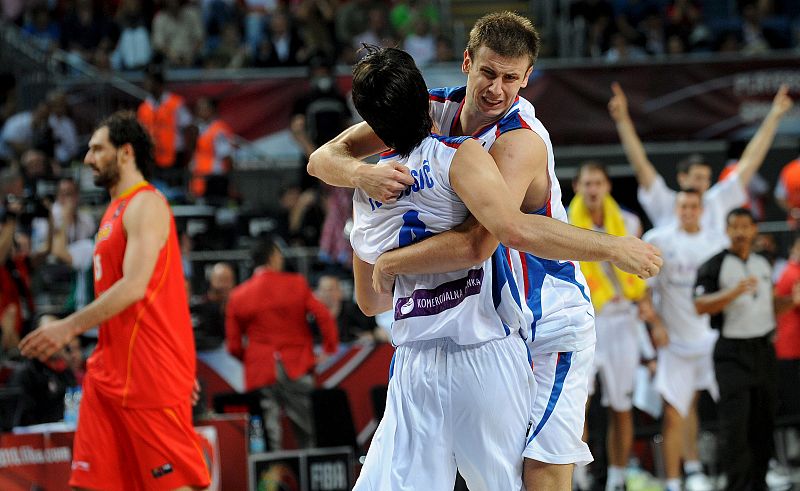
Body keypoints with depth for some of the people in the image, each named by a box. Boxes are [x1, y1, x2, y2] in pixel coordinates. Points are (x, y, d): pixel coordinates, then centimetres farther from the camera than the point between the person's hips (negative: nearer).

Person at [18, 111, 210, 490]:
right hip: (110, 369, 10)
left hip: (148, 372, -10)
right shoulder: (117, 209, 20)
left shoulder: (145, 205, -11)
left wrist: (70, 327, -24)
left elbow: (135, 286, -22)